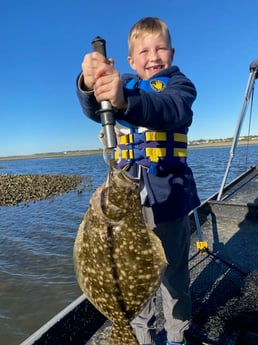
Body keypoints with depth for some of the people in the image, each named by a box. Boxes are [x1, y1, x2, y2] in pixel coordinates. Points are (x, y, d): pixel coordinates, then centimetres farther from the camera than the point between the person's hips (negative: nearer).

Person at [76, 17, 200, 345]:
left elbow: (167, 110, -24)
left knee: (173, 271, 10)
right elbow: (96, 110, -12)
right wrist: (90, 84, -35)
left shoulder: (179, 85, 1)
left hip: (168, 193, -2)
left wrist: (125, 101, -45)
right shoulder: (124, 85, 10)